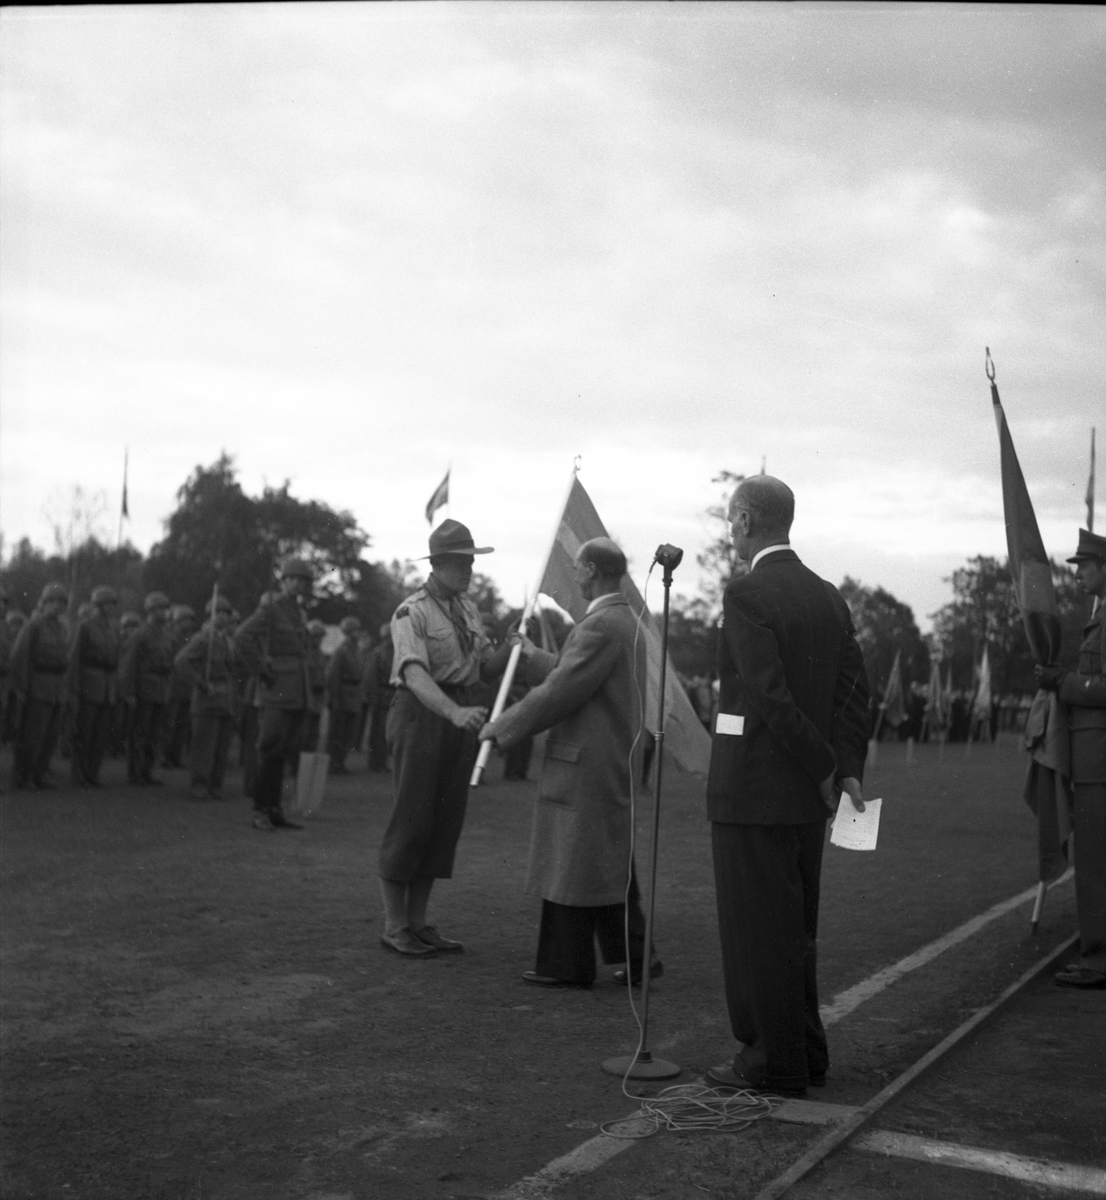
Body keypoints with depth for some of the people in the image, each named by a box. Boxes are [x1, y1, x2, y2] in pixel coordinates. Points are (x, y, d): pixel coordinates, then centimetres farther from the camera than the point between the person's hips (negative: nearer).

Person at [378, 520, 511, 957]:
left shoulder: (467, 610, 13)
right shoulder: (412, 612, -12)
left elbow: (488, 670, 16)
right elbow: (415, 674, -26)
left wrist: (511, 648, -5)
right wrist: (455, 712, -41)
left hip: (459, 716, 8)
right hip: (421, 714, -8)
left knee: (445, 822, 9)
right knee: (410, 820, -4)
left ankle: (418, 922, 18)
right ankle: (394, 927, 6)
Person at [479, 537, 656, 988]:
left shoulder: (600, 627, -19)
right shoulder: (625, 621, 14)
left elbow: (559, 693, -20)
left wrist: (503, 727, -11)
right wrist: (535, 657, 37)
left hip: (585, 767, -10)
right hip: (612, 765, 10)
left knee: (572, 865, 0)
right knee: (609, 864, 15)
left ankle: (566, 966, 9)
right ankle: (633, 955, 18)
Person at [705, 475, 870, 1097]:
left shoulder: (747, 592, -14)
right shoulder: (829, 596, 10)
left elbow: (771, 694, -21)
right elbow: (856, 689, 5)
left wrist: (825, 770, -14)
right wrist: (849, 770, -1)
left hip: (751, 789, -8)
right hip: (806, 795, 8)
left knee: (757, 929, 2)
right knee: (794, 927, 18)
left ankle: (773, 1063, 9)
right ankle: (804, 1053, 27)